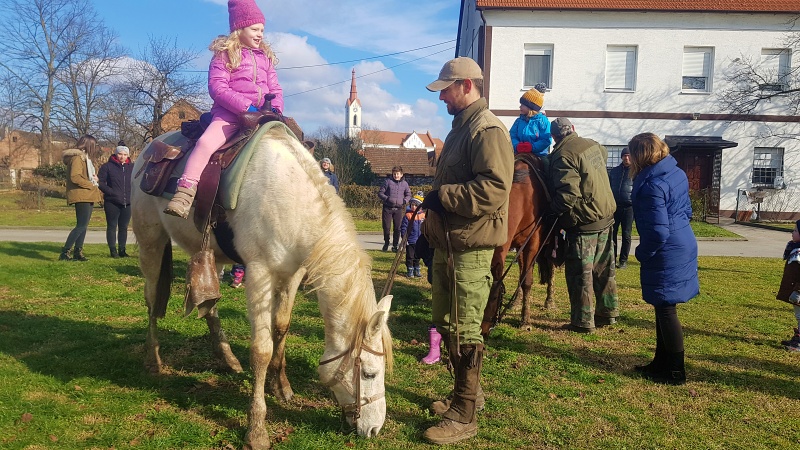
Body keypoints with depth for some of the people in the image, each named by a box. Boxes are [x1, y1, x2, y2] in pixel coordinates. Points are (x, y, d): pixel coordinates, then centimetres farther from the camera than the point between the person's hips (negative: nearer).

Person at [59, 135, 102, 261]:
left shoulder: (84, 157, 21)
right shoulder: (77, 157, -11)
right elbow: (75, 177, -22)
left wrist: (93, 178, 7)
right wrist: (91, 184, -15)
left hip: (87, 196, 11)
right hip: (81, 196, -11)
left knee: (83, 225, 10)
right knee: (81, 225, -13)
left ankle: (78, 253, 14)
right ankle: (65, 252, -10)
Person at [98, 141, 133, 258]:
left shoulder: (132, 167, 10)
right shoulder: (107, 166, 0)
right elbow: (100, 182, -4)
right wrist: (111, 192, -16)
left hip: (127, 203, 3)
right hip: (112, 203, -3)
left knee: (124, 227, 9)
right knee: (112, 226, 3)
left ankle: (122, 250, 17)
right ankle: (113, 250, 8)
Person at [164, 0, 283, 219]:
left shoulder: (265, 57, 20)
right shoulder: (225, 54, 3)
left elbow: (275, 88, 17)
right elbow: (217, 87, -8)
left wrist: (276, 109, -5)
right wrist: (246, 106, -19)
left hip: (263, 114, 6)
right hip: (230, 113, -5)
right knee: (206, 141, -28)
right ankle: (185, 192, -29)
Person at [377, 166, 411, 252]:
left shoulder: (404, 183, 7)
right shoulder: (387, 181, -1)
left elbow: (408, 194, 18)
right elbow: (380, 193, 0)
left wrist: (404, 201, -1)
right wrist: (387, 198, -14)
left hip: (398, 209, 2)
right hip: (387, 208, -2)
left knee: (397, 228, 1)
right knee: (386, 227, 2)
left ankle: (395, 245, 12)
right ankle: (386, 243, 22)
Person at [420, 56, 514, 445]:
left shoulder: (488, 130, -14)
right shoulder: (460, 128, 17)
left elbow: (494, 190, -27)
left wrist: (442, 196, -22)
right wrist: (430, 223, 21)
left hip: (470, 248, -10)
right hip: (446, 243, 10)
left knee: (464, 330, -3)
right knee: (445, 322, 18)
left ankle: (464, 416, 10)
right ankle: (468, 393, 35)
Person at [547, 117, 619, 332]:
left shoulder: (563, 155, -18)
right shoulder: (593, 145, 7)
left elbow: (568, 193, -26)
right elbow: (604, 153, 33)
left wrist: (554, 210, -12)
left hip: (583, 221, -8)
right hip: (606, 217, 8)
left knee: (580, 272, 0)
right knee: (604, 268, 17)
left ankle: (583, 321, 5)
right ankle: (608, 313, 28)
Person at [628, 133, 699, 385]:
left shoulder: (652, 186, -23)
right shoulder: (677, 173, 7)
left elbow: (658, 232, -26)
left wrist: (642, 253, -9)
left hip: (666, 256, -10)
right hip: (684, 247, 10)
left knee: (666, 310, 2)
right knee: (663, 308, 18)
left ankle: (675, 372, 13)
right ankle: (662, 362, 31)